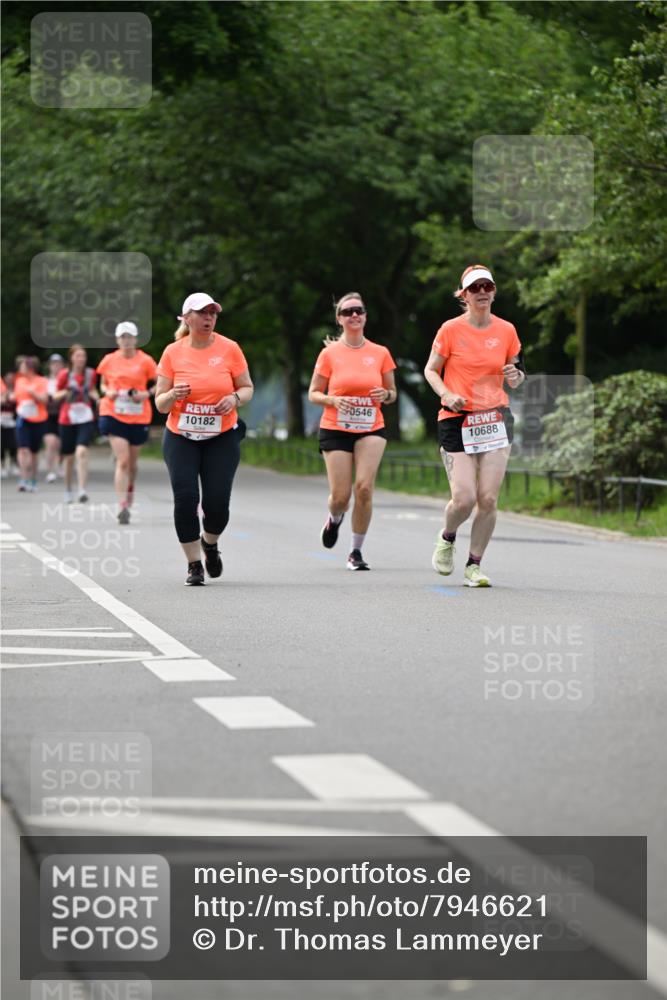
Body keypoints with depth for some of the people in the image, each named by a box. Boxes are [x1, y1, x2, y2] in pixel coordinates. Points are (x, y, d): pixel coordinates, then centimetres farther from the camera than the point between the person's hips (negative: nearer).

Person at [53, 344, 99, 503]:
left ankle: (82, 490, -26)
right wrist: (66, 393, -14)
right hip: (67, 419, 0)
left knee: (81, 451, -21)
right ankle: (68, 490, 27)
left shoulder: (90, 373, 3)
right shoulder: (65, 374, -2)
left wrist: (96, 397, 0)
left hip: (86, 419, 0)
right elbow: (55, 396, 7)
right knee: (69, 457, 8)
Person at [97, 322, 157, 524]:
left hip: (138, 417, 1)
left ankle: (130, 490, 43)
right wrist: (107, 392, -7)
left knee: (132, 462, 14)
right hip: (114, 415, -1)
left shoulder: (145, 361, 0)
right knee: (122, 461, -14)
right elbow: (103, 384, 15)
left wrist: (147, 394, -12)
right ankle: (122, 506, -18)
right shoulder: (109, 360, 3)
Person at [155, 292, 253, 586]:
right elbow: (160, 404, 3)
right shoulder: (172, 353, -1)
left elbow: (247, 388, 6)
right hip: (180, 438, 0)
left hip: (222, 438, 0)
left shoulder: (229, 349, -2)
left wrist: (235, 398, -16)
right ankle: (194, 565, 3)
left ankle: (210, 543, 28)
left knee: (217, 502, -6)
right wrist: (173, 395, -20)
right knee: (185, 499, -11)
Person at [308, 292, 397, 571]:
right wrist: (334, 400, -16)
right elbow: (313, 394, 4)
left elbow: (392, 393, 13)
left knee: (364, 487, -15)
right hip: (335, 430, -1)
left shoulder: (380, 353, 4)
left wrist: (385, 395, -10)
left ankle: (356, 552, 0)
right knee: (340, 496, -4)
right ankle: (335, 519, 36)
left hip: (371, 429, 1)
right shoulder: (329, 354, -1)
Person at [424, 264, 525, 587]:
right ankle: (446, 539, 23)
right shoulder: (451, 330, -3)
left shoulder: (506, 331, 5)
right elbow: (430, 370, 6)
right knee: (464, 498, -11)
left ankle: (474, 566, 10)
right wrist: (446, 395, -12)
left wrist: (515, 375, -8)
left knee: (488, 498, -6)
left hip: (495, 418, 2)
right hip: (457, 419, -2)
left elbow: (514, 379, 16)